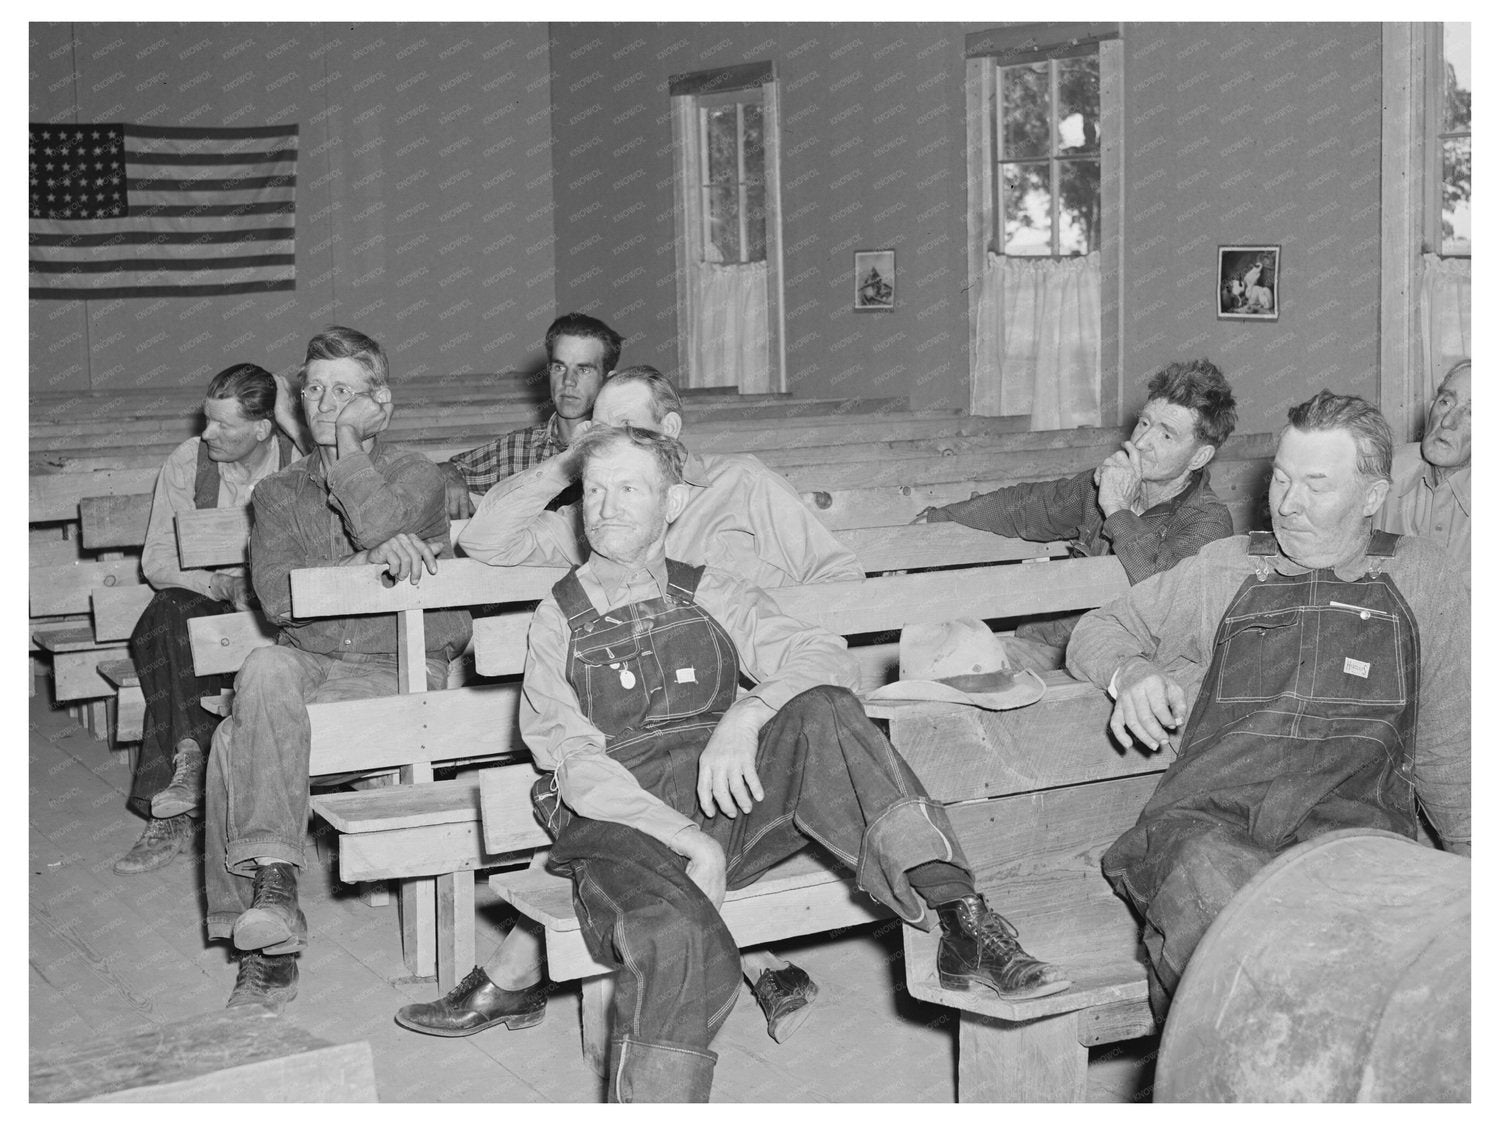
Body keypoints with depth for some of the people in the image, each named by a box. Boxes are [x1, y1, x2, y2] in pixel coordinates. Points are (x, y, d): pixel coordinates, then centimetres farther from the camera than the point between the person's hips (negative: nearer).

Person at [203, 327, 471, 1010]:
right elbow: (276, 597, 0)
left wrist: (345, 441, -5)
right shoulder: (279, 492, 18)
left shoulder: (413, 474, 8)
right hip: (307, 664, 4)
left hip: (400, 671, -3)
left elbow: (384, 525, -18)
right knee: (266, 671, -33)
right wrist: (371, 560, -15)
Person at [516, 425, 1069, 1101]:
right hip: (623, 825, -2)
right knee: (681, 942, -37)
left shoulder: (711, 596, 15)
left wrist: (744, 719, -20)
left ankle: (963, 926, -34)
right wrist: (689, 842, -18)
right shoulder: (558, 620, 9)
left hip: (730, 801, 2)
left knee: (819, 712, -26)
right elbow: (573, 762, -4)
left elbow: (826, 658, 0)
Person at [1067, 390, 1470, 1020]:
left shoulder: (1423, 577, 23)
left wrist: (1471, 854, 12)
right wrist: (1131, 672, 6)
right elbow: (1097, 632, 30)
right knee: (1207, 876, -38)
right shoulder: (1226, 570, 25)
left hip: (1350, 815, 0)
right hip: (1207, 813, 1)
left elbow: (1446, 746, 24)